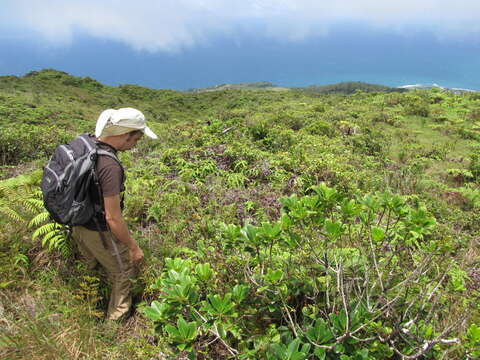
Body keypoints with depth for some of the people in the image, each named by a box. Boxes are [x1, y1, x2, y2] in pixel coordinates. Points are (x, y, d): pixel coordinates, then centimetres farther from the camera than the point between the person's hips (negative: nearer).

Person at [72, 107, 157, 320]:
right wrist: (134, 247, -16)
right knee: (124, 274, 16)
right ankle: (116, 321, 35)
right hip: (100, 233, -8)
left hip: (78, 225, 8)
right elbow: (113, 218, -29)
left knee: (90, 269, 31)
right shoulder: (110, 166, -34)